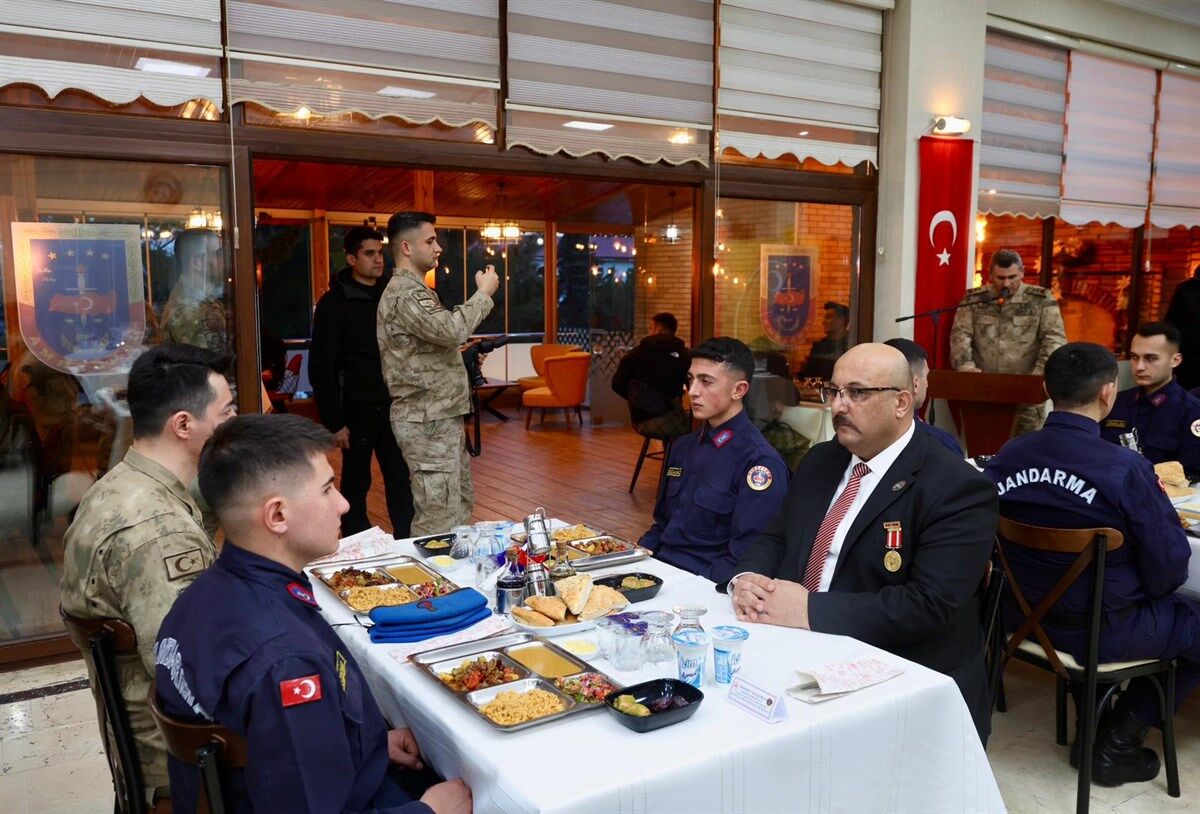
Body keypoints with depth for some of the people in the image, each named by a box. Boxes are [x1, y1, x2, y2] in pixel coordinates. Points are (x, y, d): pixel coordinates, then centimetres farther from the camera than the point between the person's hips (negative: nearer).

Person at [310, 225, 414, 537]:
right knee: (356, 484, 6)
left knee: (401, 480, 6)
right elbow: (321, 368, -7)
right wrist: (334, 422, -12)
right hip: (357, 409, -4)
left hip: (393, 406, 4)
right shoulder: (334, 302, -4)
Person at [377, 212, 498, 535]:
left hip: (441, 416, 11)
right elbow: (451, 330, -31)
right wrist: (484, 293, -17)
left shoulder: (415, 289, 18)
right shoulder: (404, 293, -16)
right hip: (427, 423, -11)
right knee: (439, 518, -6)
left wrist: (465, 351, 12)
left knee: (461, 505, 17)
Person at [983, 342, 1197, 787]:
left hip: (1023, 615, 6)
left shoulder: (1005, 458, -9)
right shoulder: (1126, 469, -23)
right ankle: (1120, 740, 17)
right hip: (1100, 631, -6)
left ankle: (1092, 722, 33)